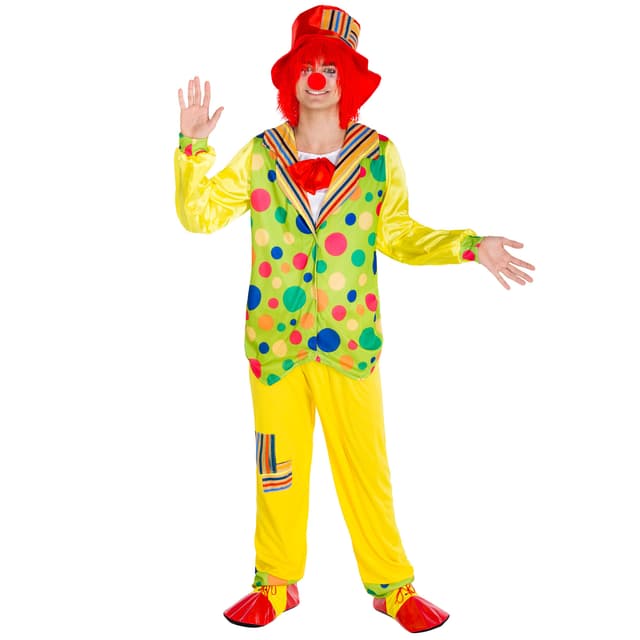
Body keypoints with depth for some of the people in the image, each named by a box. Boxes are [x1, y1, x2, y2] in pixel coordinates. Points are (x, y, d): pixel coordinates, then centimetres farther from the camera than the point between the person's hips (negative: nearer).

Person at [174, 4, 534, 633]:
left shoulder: (378, 154, 1)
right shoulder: (260, 153, 3)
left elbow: (396, 233, 9)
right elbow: (199, 213, 5)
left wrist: (469, 246, -1)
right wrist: (193, 146, -6)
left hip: (349, 339, -1)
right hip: (273, 339, 1)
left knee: (366, 466, 4)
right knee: (279, 466, 12)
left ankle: (391, 586, 22)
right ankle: (276, 583, 29)